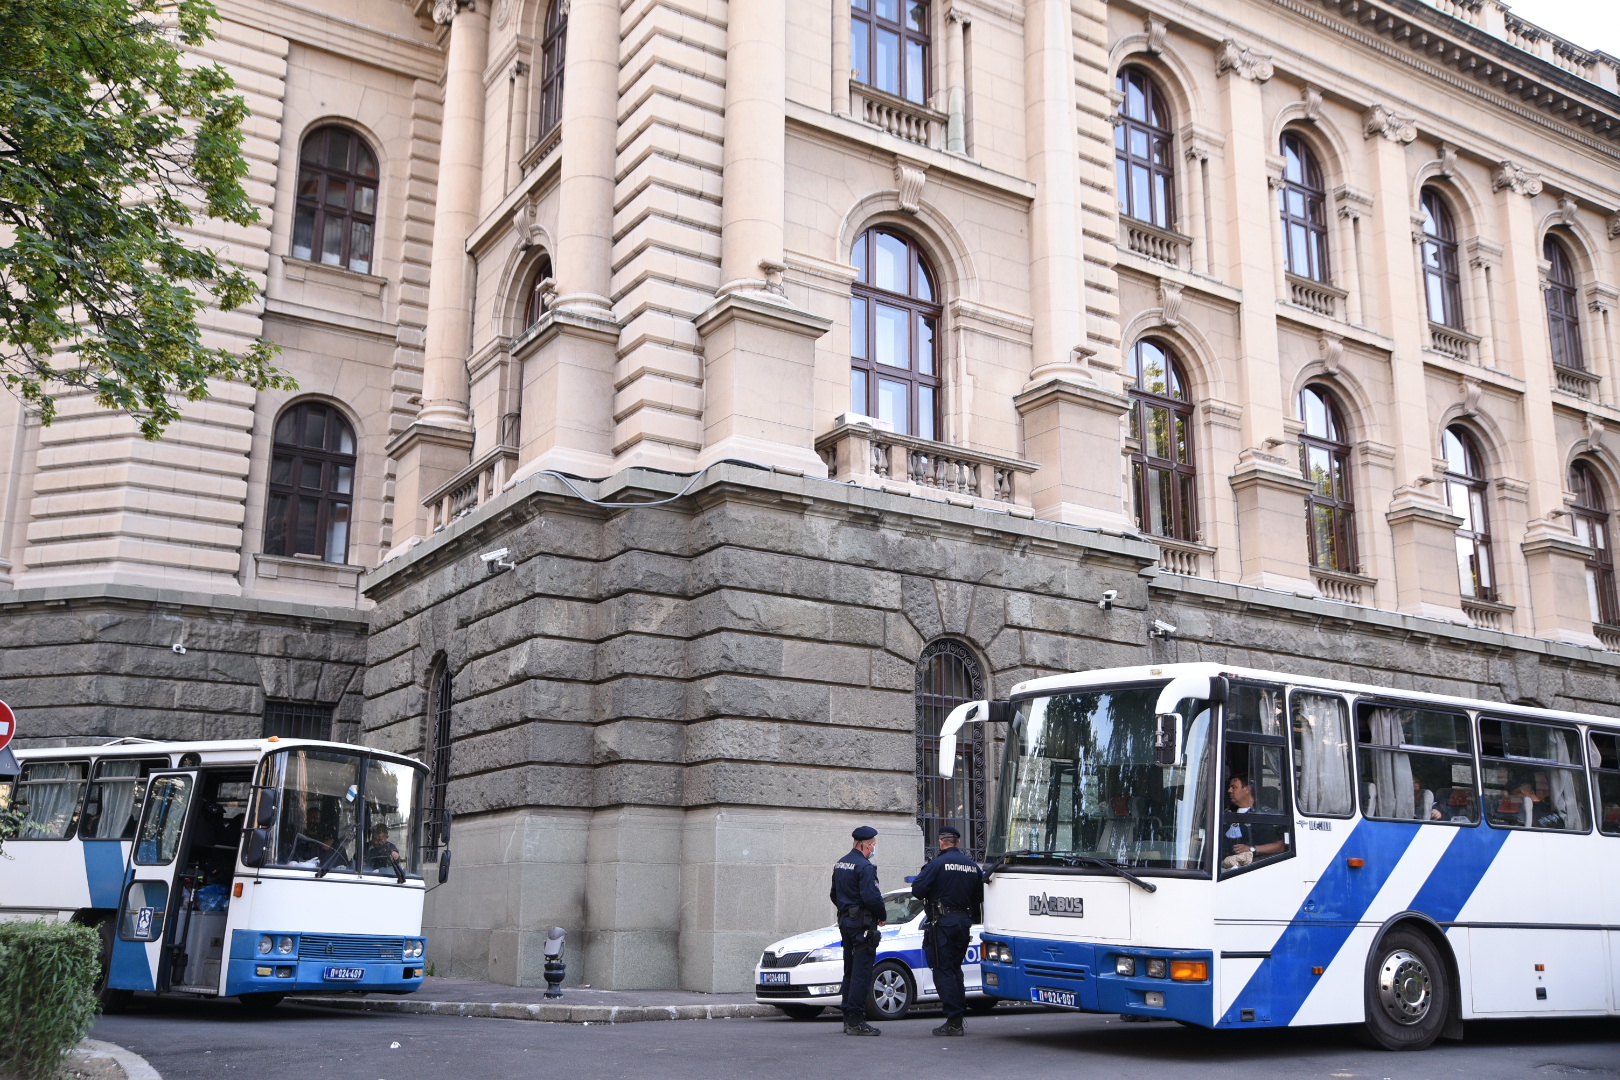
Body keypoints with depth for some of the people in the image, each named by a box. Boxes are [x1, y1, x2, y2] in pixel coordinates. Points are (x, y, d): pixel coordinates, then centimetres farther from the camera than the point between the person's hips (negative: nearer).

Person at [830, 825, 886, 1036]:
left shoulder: (840, 864, 14)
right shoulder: (864, 866, -16)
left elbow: (834, 894, 21)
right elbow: (871, 897, -23)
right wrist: (882, 916, -8)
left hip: (845, 921, 10)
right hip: (862, 924, -10)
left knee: (850, 971, 15)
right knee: (861, 973, -7)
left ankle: (848, 1019, 18)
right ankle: (856, 1021, -9)